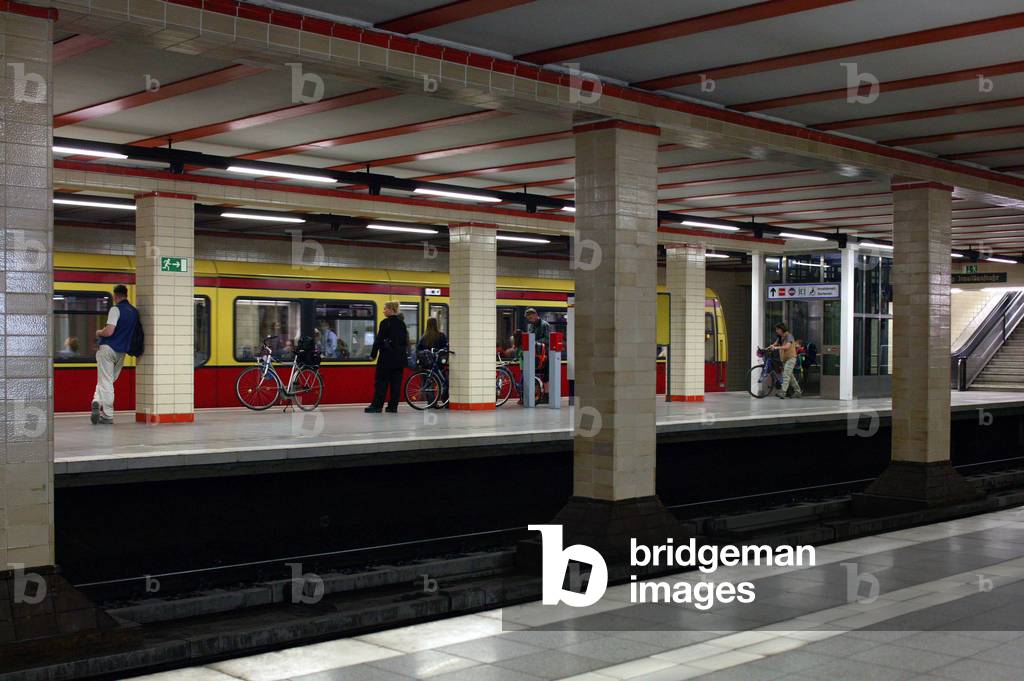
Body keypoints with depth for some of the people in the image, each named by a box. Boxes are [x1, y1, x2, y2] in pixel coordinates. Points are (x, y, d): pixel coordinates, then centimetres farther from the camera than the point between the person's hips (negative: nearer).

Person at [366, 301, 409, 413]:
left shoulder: (385, 323, -10)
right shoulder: (401, 323, 9)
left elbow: (378, 340, -11)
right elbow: (406, 340, 13)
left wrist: (373, 354, -6)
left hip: (387, 356, -6)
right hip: (399, 357, 6)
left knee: (381, 381, -1)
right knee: (396, 382, 6)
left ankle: (377, 405, -2)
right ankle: (393, 406, 6)